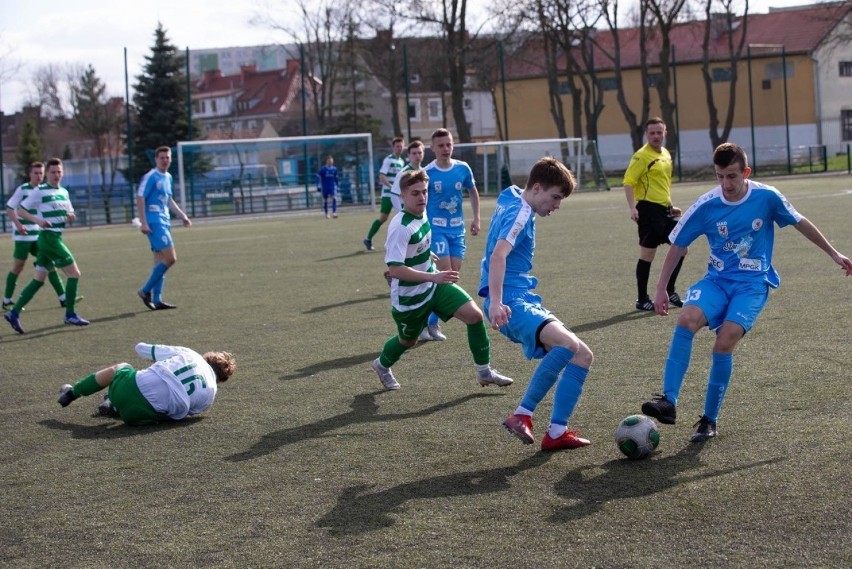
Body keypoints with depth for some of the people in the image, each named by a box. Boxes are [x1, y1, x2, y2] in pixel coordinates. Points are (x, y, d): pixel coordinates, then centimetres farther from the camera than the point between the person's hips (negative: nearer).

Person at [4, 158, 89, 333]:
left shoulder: (64, 192, 14)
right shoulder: (39, 191, -8)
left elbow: (69, 213, 25)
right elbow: (20, 210, -7)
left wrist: (71, 216, 1)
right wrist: (37, 220, -22)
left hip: (55, 238, 8)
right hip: (48, 237, -8)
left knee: (39, 280, 8)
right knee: (74, 273, -7)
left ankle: (14, 313, 9)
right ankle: (70, 315, 0)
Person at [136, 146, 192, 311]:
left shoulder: (168, 177, 16)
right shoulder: (151, 177, -9)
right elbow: (140, 198, -14)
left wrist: (182, 215, 23)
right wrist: (143, 223, -19)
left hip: (164, 222, 9)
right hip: (154, 222, -9)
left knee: (160, 261, 7)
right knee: (171, 258, -15)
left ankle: (156, 300, 9)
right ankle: (146, 290, -6)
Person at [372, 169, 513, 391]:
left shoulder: (421, 214, -3)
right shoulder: (400, 227, -29)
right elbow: (395, 269, -37)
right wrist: (434, 277, -41)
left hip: (434, 284, 7)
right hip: (409, 296, -7)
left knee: (474, 315, -9)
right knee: (408, 341, 16)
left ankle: (484, 372, 5)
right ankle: (382, 365, 51)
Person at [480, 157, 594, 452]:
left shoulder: (512, 202, 20)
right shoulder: (520, 212, -11)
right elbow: (498, 255, -28)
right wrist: (496, 303, -40)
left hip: (526, 300, 11)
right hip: (511, 303, -11)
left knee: (582, 355, 8)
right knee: (568, 344, -34)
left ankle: (557, 432, 4)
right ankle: (522, 414, -27)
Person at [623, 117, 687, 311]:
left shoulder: (666, 155, 15)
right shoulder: (642, 156, -10)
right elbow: (628, 181, -16)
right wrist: (632, 208, -25)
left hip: (665, 209, 8)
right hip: (649, 209, -8)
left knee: (681, 248, 8)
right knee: (647, 254, -3)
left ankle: (670, 291, 22)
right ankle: (642, 300, 7)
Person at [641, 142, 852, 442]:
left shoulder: (767, 197, -8)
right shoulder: (706, 206, -7)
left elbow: (801, 223, 9)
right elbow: (677, 246, 4)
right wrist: (661, 289, 3)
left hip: (753, 283, -2)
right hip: (717, 280, 2)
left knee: (725, 342, -23)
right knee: (687, 319, -29)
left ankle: (709, 420, -8)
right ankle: (669, 401, -30)